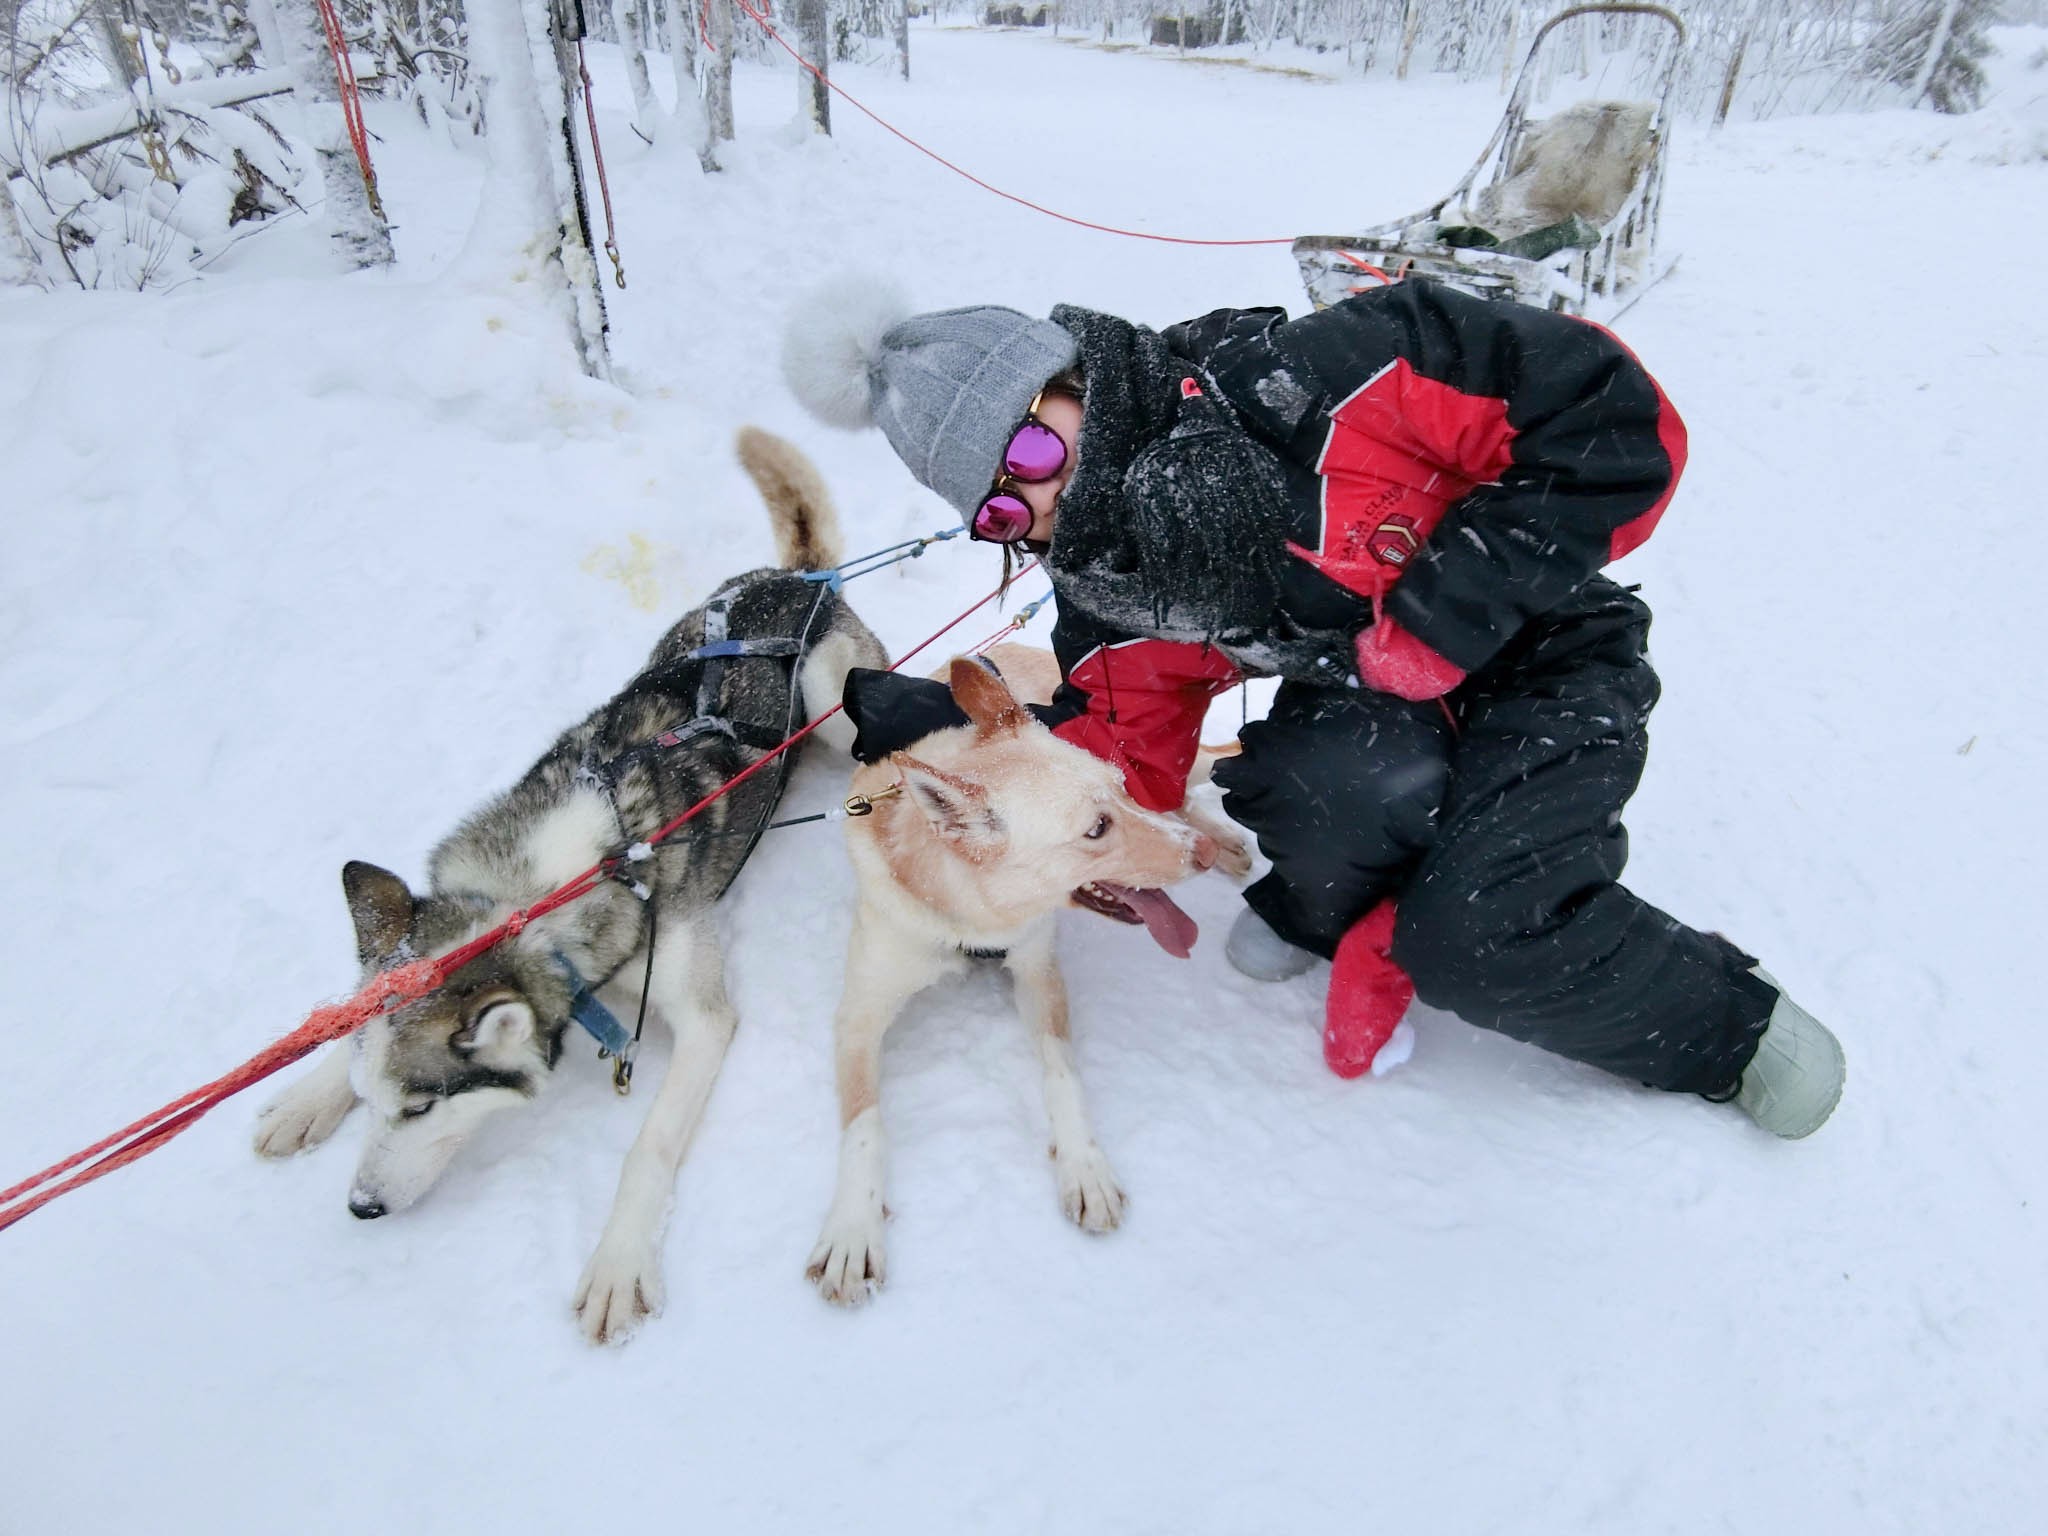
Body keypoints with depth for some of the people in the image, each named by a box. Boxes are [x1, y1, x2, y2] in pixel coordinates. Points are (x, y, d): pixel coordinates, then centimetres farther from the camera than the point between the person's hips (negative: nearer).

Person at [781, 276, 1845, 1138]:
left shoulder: (1305, 384, -28)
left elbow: (1616, 416, -24)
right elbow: (1128, 764, -2)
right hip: (1368, 702, 4)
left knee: (1481, 944, -24)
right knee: (1323, 786, -32)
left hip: (1544, 658, -3)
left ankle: (1731, 1023, 6)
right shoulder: (1111, 589, -9)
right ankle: (1329, 904, 4)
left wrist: (1448, 607, -27)